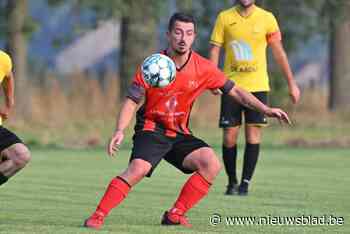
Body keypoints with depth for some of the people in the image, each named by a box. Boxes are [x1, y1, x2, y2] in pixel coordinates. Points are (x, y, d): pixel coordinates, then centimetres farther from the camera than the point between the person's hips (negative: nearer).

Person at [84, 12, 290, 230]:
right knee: (138, 169, -30)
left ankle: (175, 214, -7)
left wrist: (266, 109, -7)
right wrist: (120, 131, -25)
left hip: (179, 134, 4)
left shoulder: (204, 68, -5)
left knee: (212, 164, -17)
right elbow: (131, 102, -9)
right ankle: (98, 216, -24)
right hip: (151, 129, -4)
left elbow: (235, 91, 2)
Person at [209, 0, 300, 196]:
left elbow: (279, 52, 6)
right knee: (230, 137, 0)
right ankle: (232, 183, 16)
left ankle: (245, 183, 0)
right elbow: (215, 49, 2)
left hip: (257, 86, 0)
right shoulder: (225, 17, 2)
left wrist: (292, 83, 6)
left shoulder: (267, 18, 1)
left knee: (253, 136, -7)